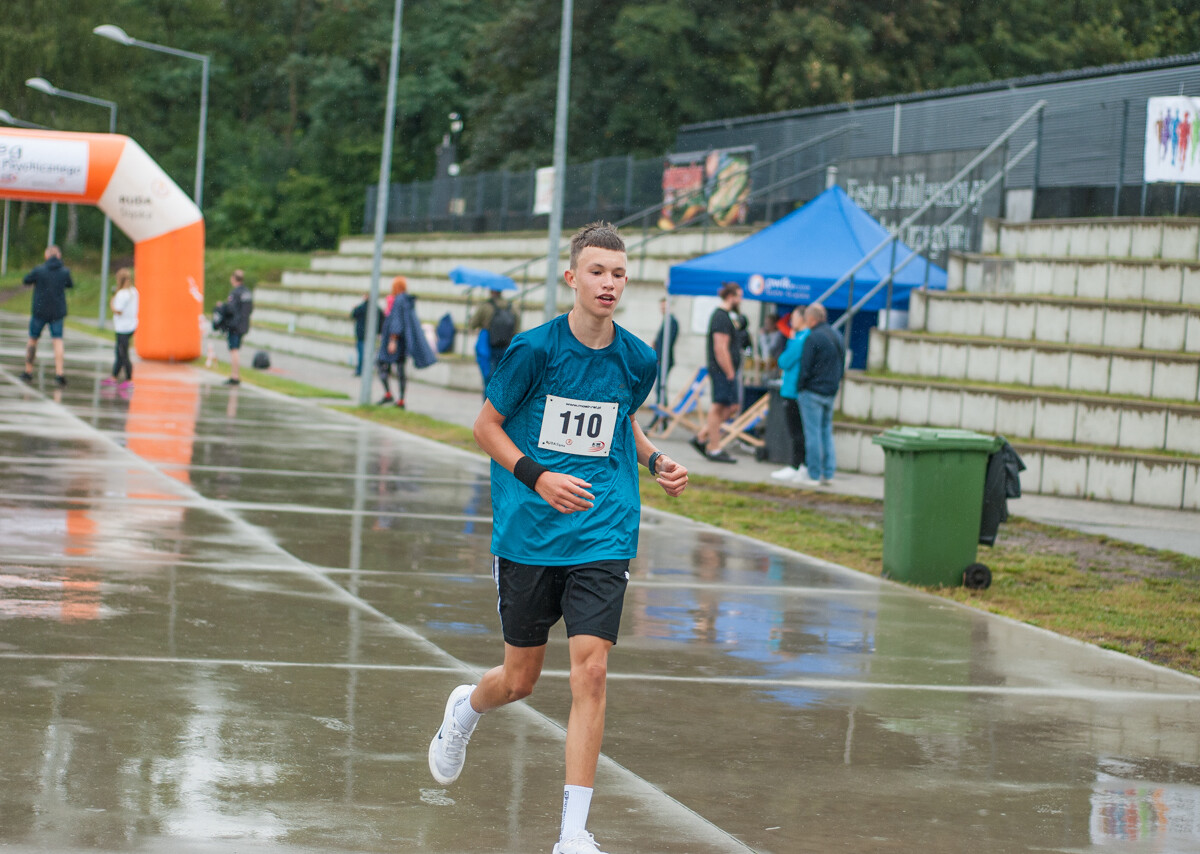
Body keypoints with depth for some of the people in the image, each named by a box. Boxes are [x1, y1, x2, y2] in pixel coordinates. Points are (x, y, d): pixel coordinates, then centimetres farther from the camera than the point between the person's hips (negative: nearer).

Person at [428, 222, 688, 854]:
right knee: (521, 679, 10)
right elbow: (486, 426, -2)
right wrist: (538, 477, -16)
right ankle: (466, 709, 48)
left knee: (590, 670, -12)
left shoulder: (636, 359, 1)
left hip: (602, 536, 2)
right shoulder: (535, 349, -10)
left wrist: (654, 461, 4)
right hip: (528, 534, -1)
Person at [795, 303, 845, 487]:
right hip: (831, 392, 8)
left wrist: (800, 388, -4)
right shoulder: (837, 336, 11)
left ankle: (814, 475, -2)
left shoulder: (813, 338, -15)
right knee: (826, 431, 13)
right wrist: (835, 385, 17)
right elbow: (842, 365, 15)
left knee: (813, 432, -3)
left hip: (813, 391, -8)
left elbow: (806, 368, -15)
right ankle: (828, 473, 12)